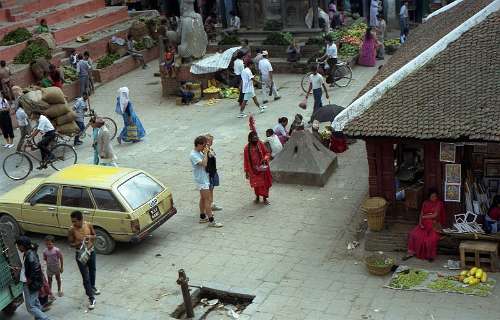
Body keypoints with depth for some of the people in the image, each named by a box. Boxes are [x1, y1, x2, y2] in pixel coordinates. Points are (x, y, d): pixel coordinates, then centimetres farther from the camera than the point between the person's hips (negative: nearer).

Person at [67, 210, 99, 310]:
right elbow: (71, 243, -9)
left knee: (92, 271, 26)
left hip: (91, 252, 3)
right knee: (85, 277, -1)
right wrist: (79, 243, -29)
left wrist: (91, 237, -21)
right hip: (81, 255, -3)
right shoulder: (71, 230, -19)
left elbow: (94, 235, 2)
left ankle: (92, 287, 53)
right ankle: (91, 298, 8)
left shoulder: (88, 225, -13)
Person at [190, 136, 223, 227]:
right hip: (201, 180, -10)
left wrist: (206, 153, 3)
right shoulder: (193, 155, -21)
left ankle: (202, 217, 29)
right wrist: (206, 153, -22)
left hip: (204, 178, 10)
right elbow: (204, 164, -30)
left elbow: (206, 162, 14)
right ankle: (211, 221, -7)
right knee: (207, 199, -9)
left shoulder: (200, 152, 7)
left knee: (203, 198, 18)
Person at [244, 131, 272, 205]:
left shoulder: (261, 144, -4)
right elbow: (246, 160, 1)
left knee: (264, 183, 5)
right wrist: (246, 172, 1)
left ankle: (265, 198, 20)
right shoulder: (247, 148, -5)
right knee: (256, 184, 3)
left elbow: (267, 153, 3)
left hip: (262, 168, 0)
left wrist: (265, 159, -19)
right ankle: (257, 197, 26)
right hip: (253, 170, 0)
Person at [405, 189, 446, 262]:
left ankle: (431, 255, -16)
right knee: (413, 234, -21)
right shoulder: (425, 203, 13)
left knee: (431, 237, -33)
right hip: (424, 223, 4)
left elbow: (435, 215, -8)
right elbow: (421, 214, 8)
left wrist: (424, 217, -2)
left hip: (434, 224, -4)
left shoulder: (439, 203, 0)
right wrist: (420, 223, -9)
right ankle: (411, 253, -14)